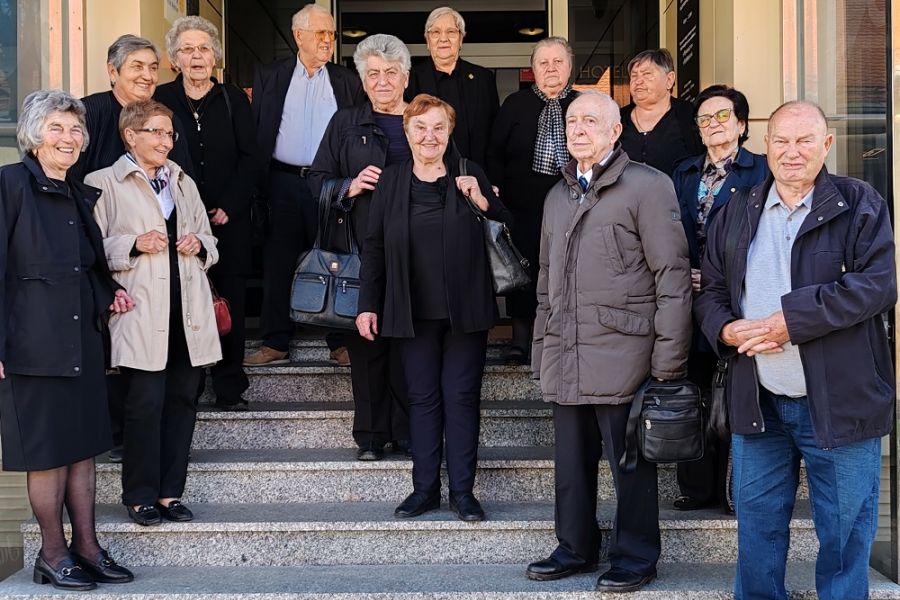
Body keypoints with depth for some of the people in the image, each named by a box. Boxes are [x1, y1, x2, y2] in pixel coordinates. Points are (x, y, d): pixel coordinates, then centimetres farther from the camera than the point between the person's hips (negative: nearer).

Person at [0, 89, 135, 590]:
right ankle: (54, 554, 14)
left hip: (83, 338, 7)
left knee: (84, 443, 10)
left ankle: (87, 547, 19)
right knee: (46, 448, 2)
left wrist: (108, 292, 5)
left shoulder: (80, 193, 15)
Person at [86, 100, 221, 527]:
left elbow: (208, 242, 26)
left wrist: (200, 244, 5)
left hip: (187, 311, 5)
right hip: (142, 312, -5)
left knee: (182, 400, 5)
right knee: (146, 403, -7)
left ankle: (170, 492, 16)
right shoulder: (103, 184, 2)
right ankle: (140, 496, 7)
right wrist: (135, 245, -16)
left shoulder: (184, 183, 21)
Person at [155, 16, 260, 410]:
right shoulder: (161, 99, 5)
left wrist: (227, 208, -7)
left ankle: (230, 388, 9)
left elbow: (250, 158, 2)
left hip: (229, 219, 1)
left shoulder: (234, 100, 6)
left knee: (231, 302, 0)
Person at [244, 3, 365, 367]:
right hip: (283, 183, 0)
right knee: (278, 264, 4)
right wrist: (255, 185, -1)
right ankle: (275, 344, 11)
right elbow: (255, 133, 6)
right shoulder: (269, 78, 8)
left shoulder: (348, 82, 9)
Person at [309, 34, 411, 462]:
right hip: (362, 250, 0)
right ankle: (371, 435, 9)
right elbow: (317, 179, 11)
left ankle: (408, 432, 9)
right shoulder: (346, 124, 12)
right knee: (366, 339, 0)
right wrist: (349, 187, -7)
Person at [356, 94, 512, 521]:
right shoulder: (391, 181, 5)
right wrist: (368, 304, 3)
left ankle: (463, 490, 12)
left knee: (462, 398, 3)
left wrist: (483, 203, -16)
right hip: (414, 313, 1)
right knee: (423, 400, 7)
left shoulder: (469, 176, 2)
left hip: (465, 310, -1)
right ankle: (425, 489, 16)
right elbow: (374, 247, 6)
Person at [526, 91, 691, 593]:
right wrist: (542, 350, 17)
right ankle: (575, 549, 26)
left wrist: (669, 360, -12)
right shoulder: (559, 196, 18)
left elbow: (673, 276, -8)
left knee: (631, 463, 3)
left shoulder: (647, 185, -4)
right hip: (565, 360, 6)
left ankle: (636, 558, 16)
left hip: (622, 356, -6)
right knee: (572, 464, 12)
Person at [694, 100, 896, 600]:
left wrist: (789, 319, -21)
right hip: (758, 403, 4)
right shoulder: (736, 214, 10)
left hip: (839, 403, -3)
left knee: (845, 533, 7)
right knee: (757, 526, 14)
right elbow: (710, 291, 12)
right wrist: (727, 329, -11)